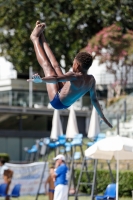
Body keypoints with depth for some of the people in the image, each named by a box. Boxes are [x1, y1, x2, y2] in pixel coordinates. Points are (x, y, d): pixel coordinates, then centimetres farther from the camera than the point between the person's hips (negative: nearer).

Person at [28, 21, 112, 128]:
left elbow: (57, 78, -49)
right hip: (66, 104, 7)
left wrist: (41, 80, -61)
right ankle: (41, 38, 30)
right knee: (55, 66, 15)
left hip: (56, 101, -7)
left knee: (47, 65, 1)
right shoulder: (91, 80, -13)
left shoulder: (75, 76, -34)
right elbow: (94, 99, -4)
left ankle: (35, 38, 17)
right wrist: (103, 117, 8)